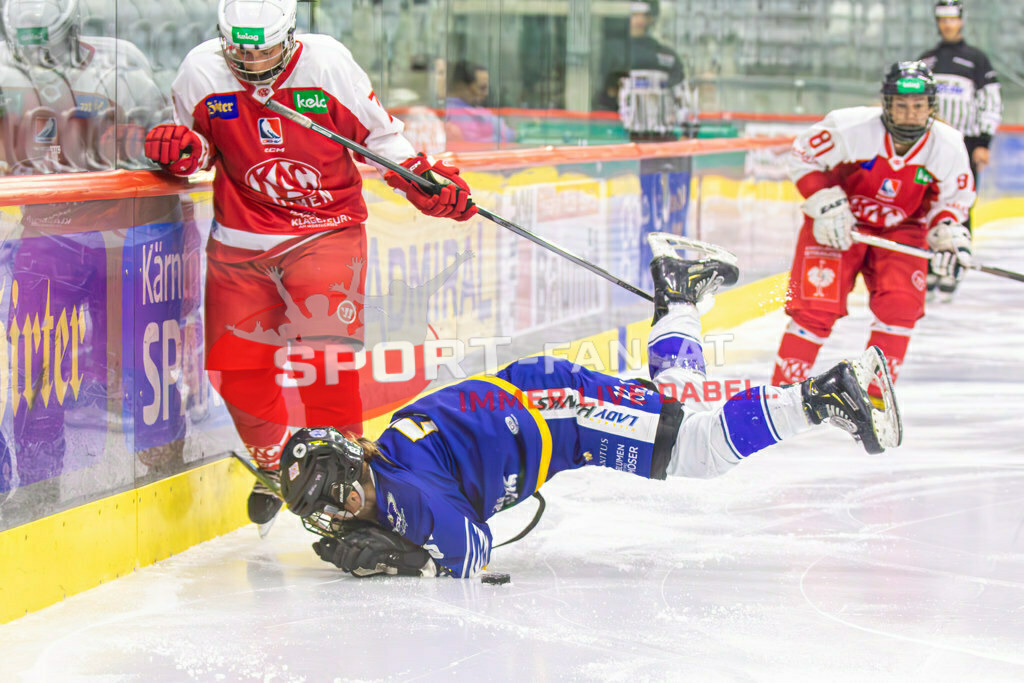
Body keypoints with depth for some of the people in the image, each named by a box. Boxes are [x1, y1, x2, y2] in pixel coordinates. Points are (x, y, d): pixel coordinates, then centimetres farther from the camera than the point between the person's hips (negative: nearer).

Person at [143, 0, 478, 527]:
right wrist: (182, 150, -13)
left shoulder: (327, 63, -12)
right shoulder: (202, 73, -7)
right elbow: (198, 143, 10)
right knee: (232, 364, 0)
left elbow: (378, 134, 0)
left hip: (325, 229, -3)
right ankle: (275, 462, 26)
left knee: (323, 354, -19)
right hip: (240, 239, 3)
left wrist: (428, 183, -9)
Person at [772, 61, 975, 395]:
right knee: (816, 307, -12)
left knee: (901, 303, -16)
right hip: (838, 225, -3)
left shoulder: (947, 147, -16)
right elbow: (803, 157, -12)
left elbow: (953, 198, 1)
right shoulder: (851, 127, -27)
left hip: (901, 229, 3)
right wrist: (826, 203, -21)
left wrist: (947, 233, -16)